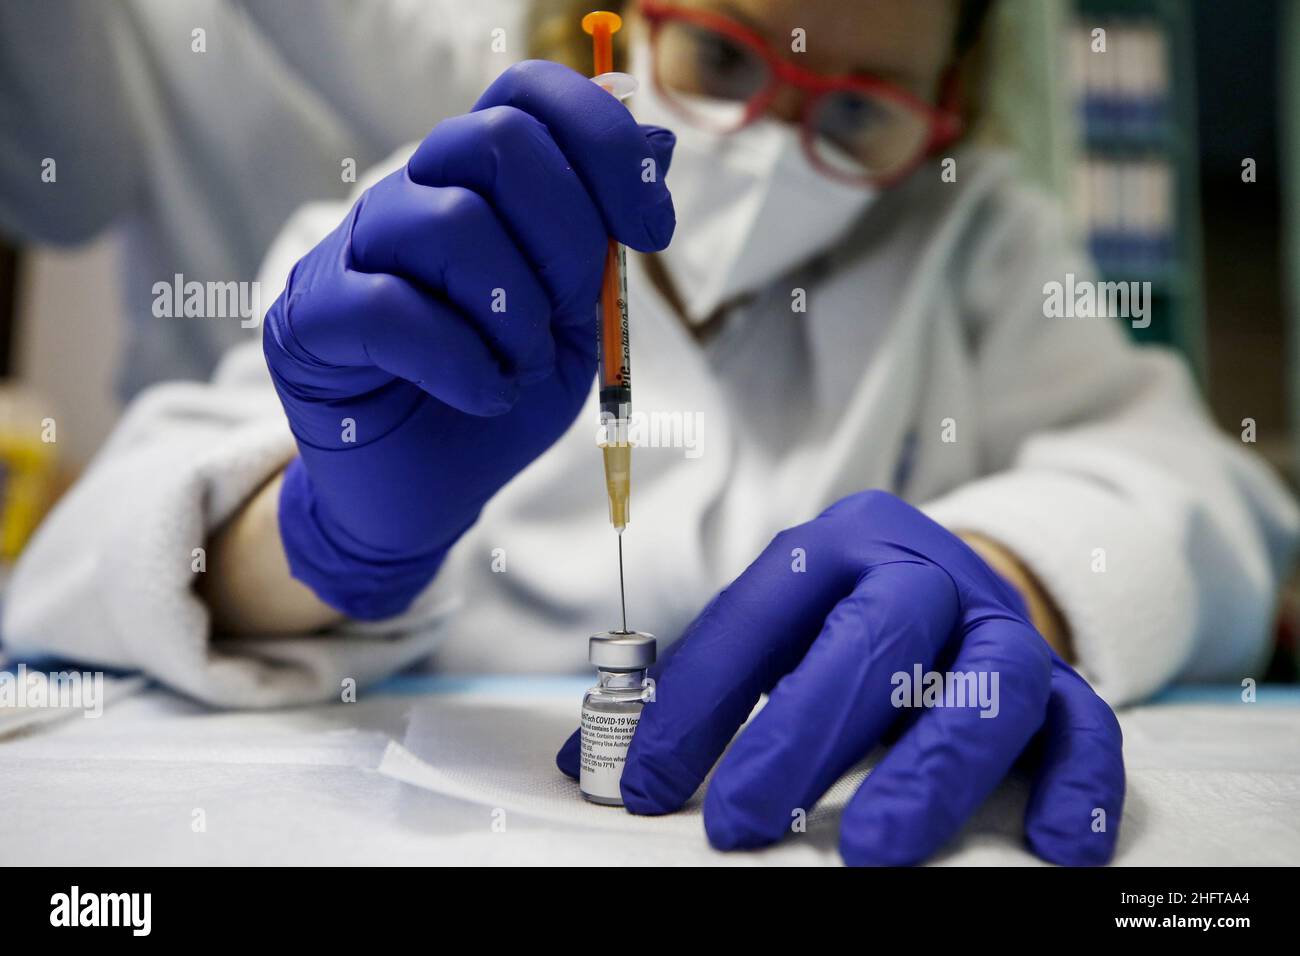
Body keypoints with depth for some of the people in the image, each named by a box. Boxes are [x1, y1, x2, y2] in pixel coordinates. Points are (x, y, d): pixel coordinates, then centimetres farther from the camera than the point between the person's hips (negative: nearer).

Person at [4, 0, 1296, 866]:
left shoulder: (970, 240, 7)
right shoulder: (413, 241, 3)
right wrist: (340, 534, -26)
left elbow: (1188, 483, -4)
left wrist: (999, 575, -25)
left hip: (832, 823, 2)